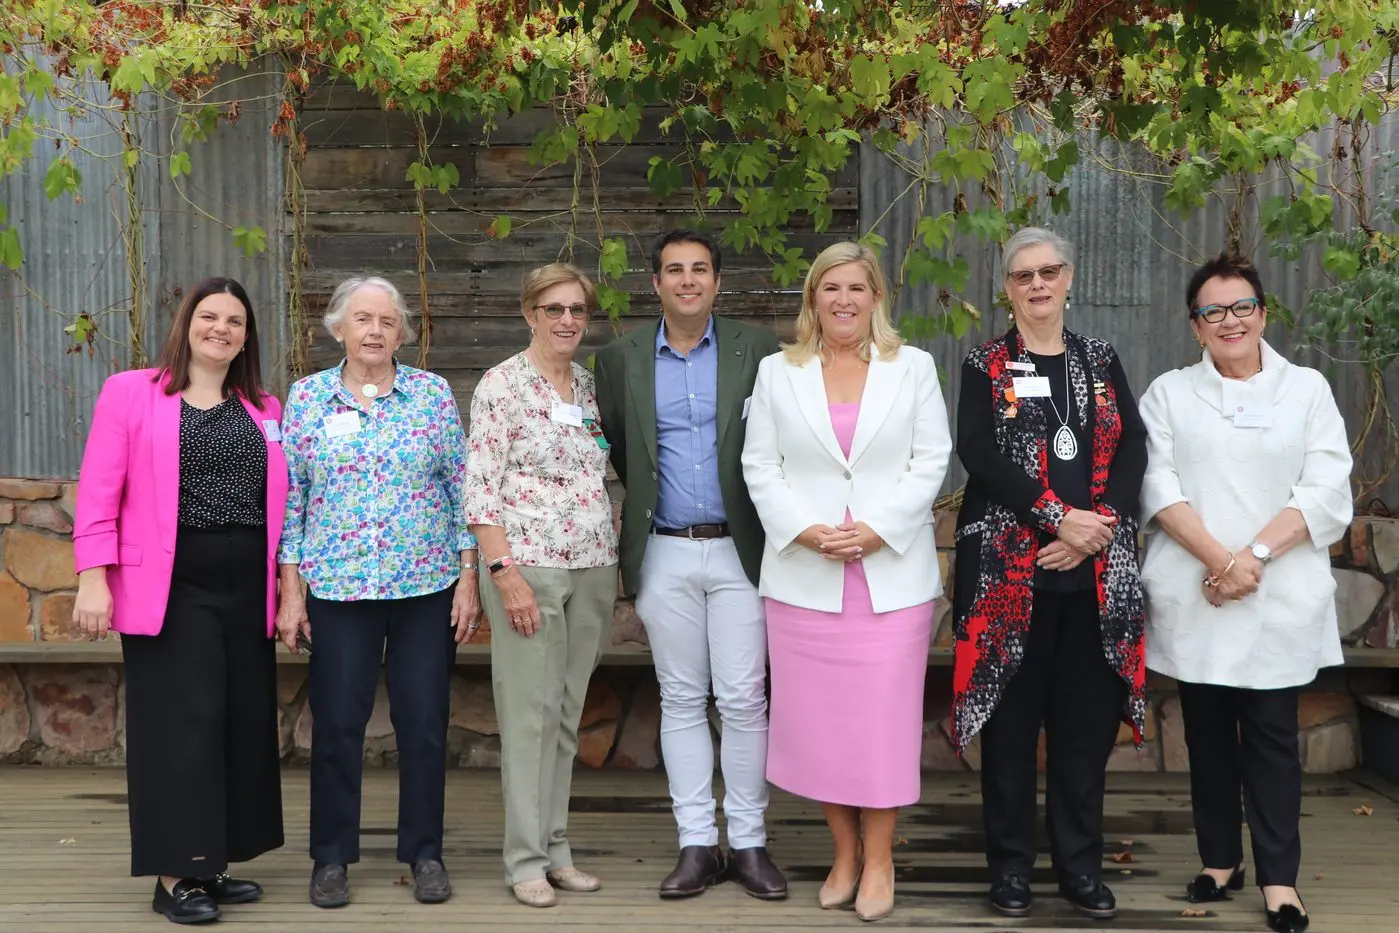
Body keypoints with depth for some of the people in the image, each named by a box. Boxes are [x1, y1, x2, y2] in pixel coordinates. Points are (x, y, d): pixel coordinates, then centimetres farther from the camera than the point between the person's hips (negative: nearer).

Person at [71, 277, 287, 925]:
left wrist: (286, 585, 7)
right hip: (169, 588, -5)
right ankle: (173, 876, 7)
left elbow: (278, 505, 13)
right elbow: (99, 492, -4)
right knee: (181, 723, -4)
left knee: (242, 722, 7)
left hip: (246, 591, 5)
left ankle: (209, 864, 21)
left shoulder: (265, 410, 13)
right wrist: (93, 578, -11)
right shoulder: (130, 393, 1)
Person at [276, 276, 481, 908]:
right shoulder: (307, 396, 4)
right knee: (336, 725, 5)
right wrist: (290, 590, -1)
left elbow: (461, 490, 3)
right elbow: (289, 497, 4)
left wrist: (469, 579, -1)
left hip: (428, 587, 0)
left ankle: (425, 853, 21)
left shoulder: (433, 393, 3)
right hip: (338, 589, 0)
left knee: (424, 723, 5)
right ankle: (331, 857, 21)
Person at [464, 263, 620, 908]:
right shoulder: (502, 384, -6)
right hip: (528, 563, -6)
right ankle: (526, 860, 10)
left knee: (568, 711, 11)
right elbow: (480, 488, -10)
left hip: (592, 566, 6)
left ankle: (557, 848, 22)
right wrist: (504, 572, -17)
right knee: (530, 711, -1)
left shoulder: (589, 384, 12)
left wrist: (611, 560, 12)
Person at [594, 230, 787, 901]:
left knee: (743, 700, 2)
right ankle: (697, 843, 18)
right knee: (681, 700, 8)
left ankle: (748, 842, 15)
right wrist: (645, 498, 11)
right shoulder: (621, 359, 5)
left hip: (739, 548, -1)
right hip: (664, 553, 2)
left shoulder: (756, 350, 0)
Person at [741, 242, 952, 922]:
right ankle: (844, 853, 20)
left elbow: (931, 461, 2)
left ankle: (879, 859, 14)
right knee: (818, 714, 5)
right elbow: (760, 466, 5)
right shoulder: (778, 372, 9)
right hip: (804, 575, 1)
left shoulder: (913, 367, 7)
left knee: (883, 713, 0)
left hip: (891, 573, -1)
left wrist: (876, 531, -10)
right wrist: (806, 531, -10)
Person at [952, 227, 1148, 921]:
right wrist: (1061, 520, -17)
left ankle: (1080, 863, 19)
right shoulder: (986, 366, 4)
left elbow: (1133, 449, 3)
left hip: (1096, 569, 3)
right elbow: (980, 455, -10)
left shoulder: (1101, 361, 13)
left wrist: (1096, 528, -12)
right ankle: (1010, 864, 14)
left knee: (1086, 718, 6)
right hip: (1009, 564, -2)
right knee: (1011, 718, 2)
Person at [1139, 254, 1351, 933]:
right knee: (1207, 731, 8)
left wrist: (1254, 556, -14)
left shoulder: (1308, 389, 7)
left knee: (1272, 734, 1)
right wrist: (1218, 558, -16)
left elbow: (1326, 490, -2)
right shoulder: (1168, 393, 9)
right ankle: (1219, 858, 20)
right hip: (1193, 595, 1)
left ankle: (1279, 876, 8)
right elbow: (1158, 486, -3)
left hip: (1279, 597, -1)